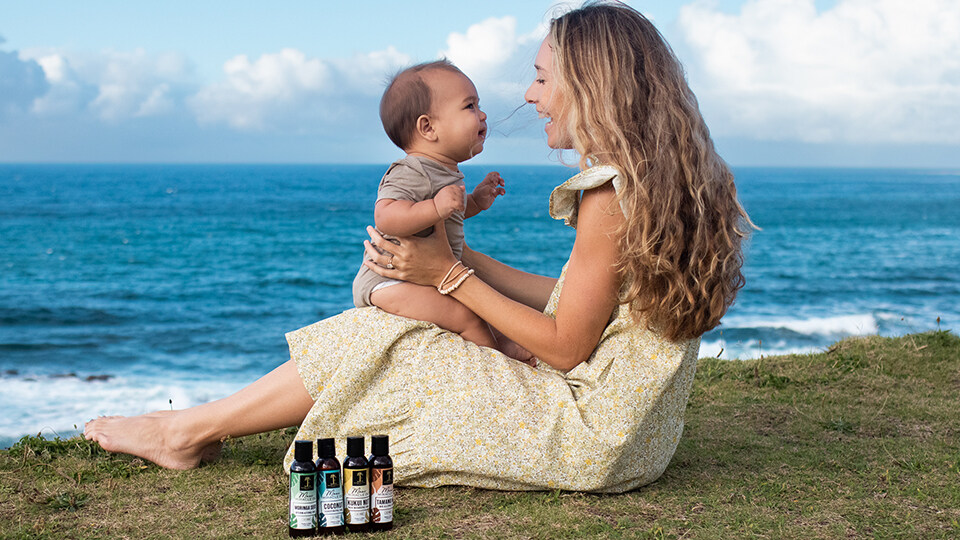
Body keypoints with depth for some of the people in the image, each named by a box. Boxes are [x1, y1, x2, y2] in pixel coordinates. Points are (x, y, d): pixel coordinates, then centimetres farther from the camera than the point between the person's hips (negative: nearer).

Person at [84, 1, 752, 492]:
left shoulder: (611, 197, -22)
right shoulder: (666, 181, 8)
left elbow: (563, 347, -19)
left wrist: (449, 275, -10)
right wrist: (465, 258, 12)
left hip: (589, 436, -9)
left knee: (378, 344, -3)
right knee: (389, 338, 13)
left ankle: (192, 430, 13)